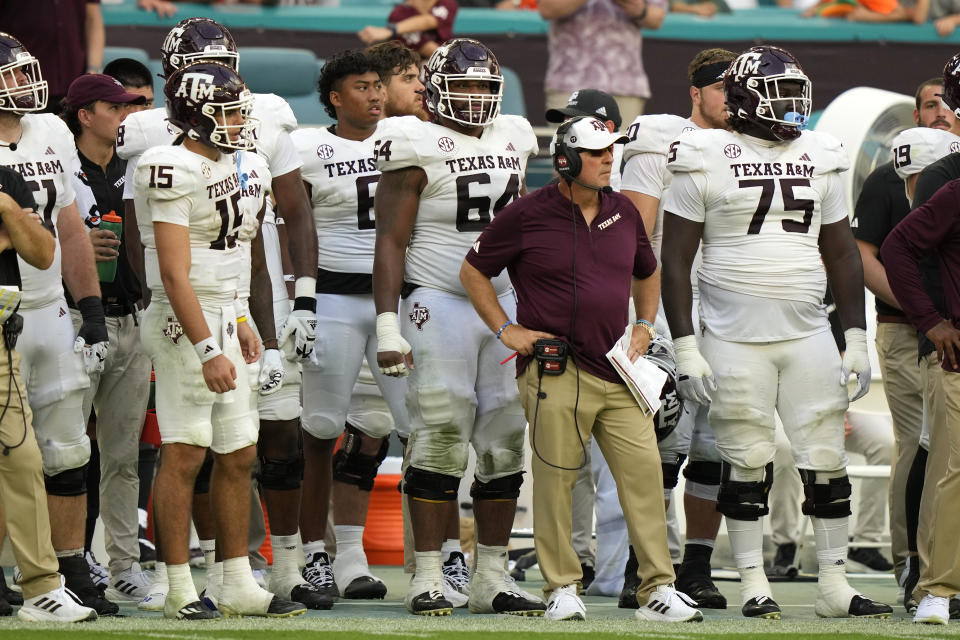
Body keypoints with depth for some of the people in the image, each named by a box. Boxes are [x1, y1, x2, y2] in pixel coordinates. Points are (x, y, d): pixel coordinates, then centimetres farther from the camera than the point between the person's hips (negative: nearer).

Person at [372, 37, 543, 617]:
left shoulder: (512, 140, 12)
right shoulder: (418, 148, -7)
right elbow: (391, 241, -9)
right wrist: (388, 324, -16)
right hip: (439, 303, -6)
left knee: (505, 440, 4)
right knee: (441, 439, -7)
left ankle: (492, 575, 9)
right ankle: (428, 577, -3)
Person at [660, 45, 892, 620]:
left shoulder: (818, 159, 10)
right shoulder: (708, 161, -4)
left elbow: (842, 254, 15)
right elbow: (676, 259, -3)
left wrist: (857, 339, 9)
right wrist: (686, 347, -9)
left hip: (808, 335, 4)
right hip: (735, 340, -4)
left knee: (828, 460, 2)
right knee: (747, 464, 0)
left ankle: (835, 584, 9)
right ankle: (754, 586, 9)